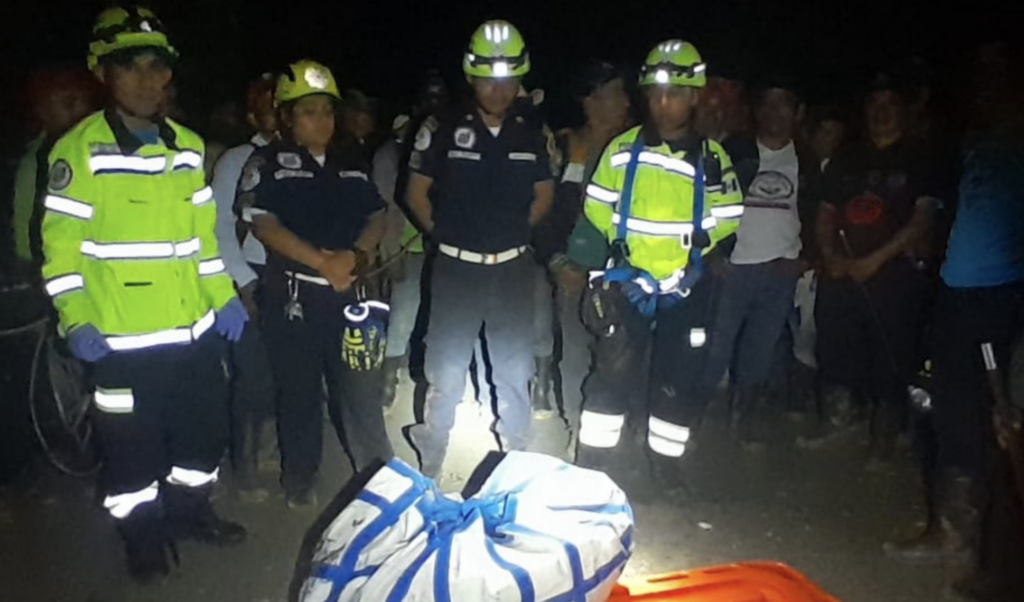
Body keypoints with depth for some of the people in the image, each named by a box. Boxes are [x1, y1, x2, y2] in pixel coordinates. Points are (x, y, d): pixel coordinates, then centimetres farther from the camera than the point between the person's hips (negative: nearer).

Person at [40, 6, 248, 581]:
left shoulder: (189, 147, 9)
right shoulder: (80, 149, -8)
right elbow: (61, 242, -9)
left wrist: (223, 295, 9)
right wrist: (75, 319, -16)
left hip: (195, 327, 5)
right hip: (122, 337, -5)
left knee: (205, 426, 17)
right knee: (134, 442, 8)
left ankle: (190, 509, 39)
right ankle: (143, 533, 29)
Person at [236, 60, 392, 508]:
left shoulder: (350, 163, 14)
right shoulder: (268, 163, 0)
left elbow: (376, 217, 9)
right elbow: (264, 224, -10)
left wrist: (354, 255, -12)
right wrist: (323, 261, -18)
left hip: (350, 291, 3)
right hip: (294, 294, -3)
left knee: (361, 387, 5)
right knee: (300, 391, 8)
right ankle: (299, 482, 24)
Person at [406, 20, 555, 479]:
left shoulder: (531, 134, 2)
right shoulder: (443, 129, -7)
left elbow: (544, 195, 13)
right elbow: (417, 193, 2)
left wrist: (512, 233, 6)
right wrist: (444, 235, 1)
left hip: (512, 268, 3)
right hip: (457, 268, -2)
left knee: (514, 371, 12)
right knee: (446, 372, 7)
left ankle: (516, 462, 29)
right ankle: (430, 464, 23)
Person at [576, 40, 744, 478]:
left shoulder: (712, 157, -3)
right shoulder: (623, 148, 0)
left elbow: (726, 220, 2)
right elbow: (597, 207, 8)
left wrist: (697, 255, -11)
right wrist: (620, 244, -3)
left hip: (686, 290, 1)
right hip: (628, 284, 0)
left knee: (678, 383, 8)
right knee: (612, 373, 0)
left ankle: (665, 470, 25)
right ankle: (591, 466, 12)